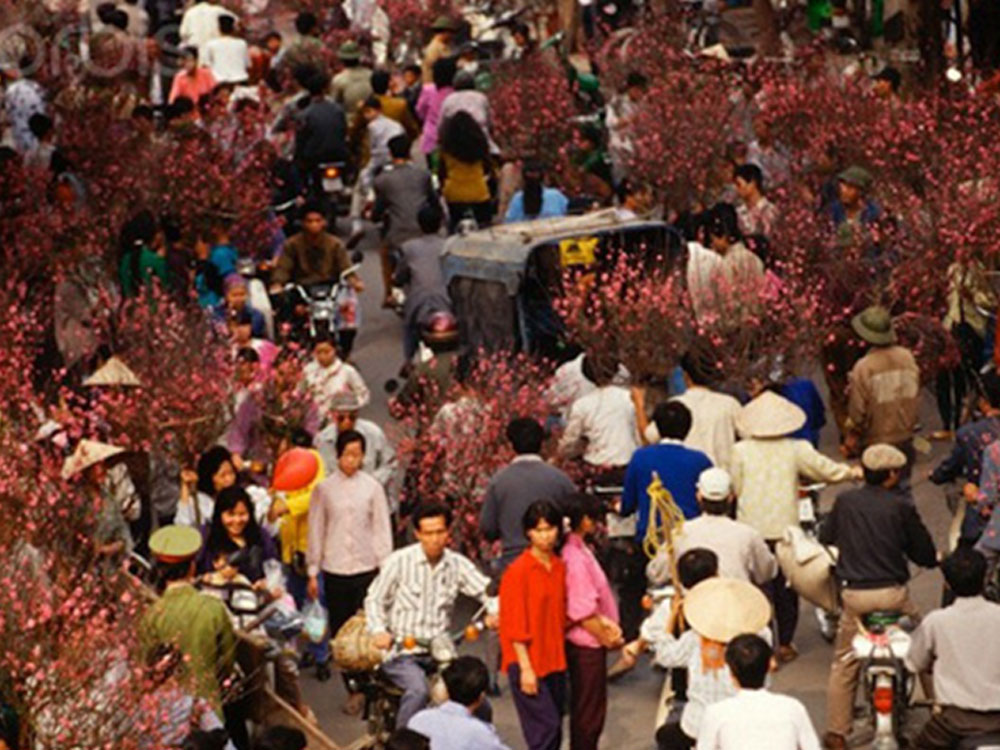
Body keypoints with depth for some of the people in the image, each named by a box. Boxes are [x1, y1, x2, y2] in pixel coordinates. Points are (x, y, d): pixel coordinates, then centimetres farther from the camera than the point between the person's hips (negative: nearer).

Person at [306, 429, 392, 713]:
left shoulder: (372, 487, 1)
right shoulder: (324, 488, 2)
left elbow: (382, 528, 4)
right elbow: (316, 531, 7)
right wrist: (313, 572, 7)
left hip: (367, 568, -1)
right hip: (335, 570, 1)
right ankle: (353, 690, 13)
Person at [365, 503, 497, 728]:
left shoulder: (457, 564, 7)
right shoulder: (399, 562, -2)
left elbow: (487, 590, 7)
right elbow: (375, 599, 5)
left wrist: (494, 612, -16)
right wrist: (379, 631, -13)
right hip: (402, 651, -3)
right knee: (418, 689, -33)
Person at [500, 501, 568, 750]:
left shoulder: (560, 567, 8)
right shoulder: (518, 571, -12)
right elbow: (514, 624, -13)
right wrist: (525, 668, -15)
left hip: (554, 661, 7)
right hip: (528, 662, -7)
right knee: (545, 726, -12)